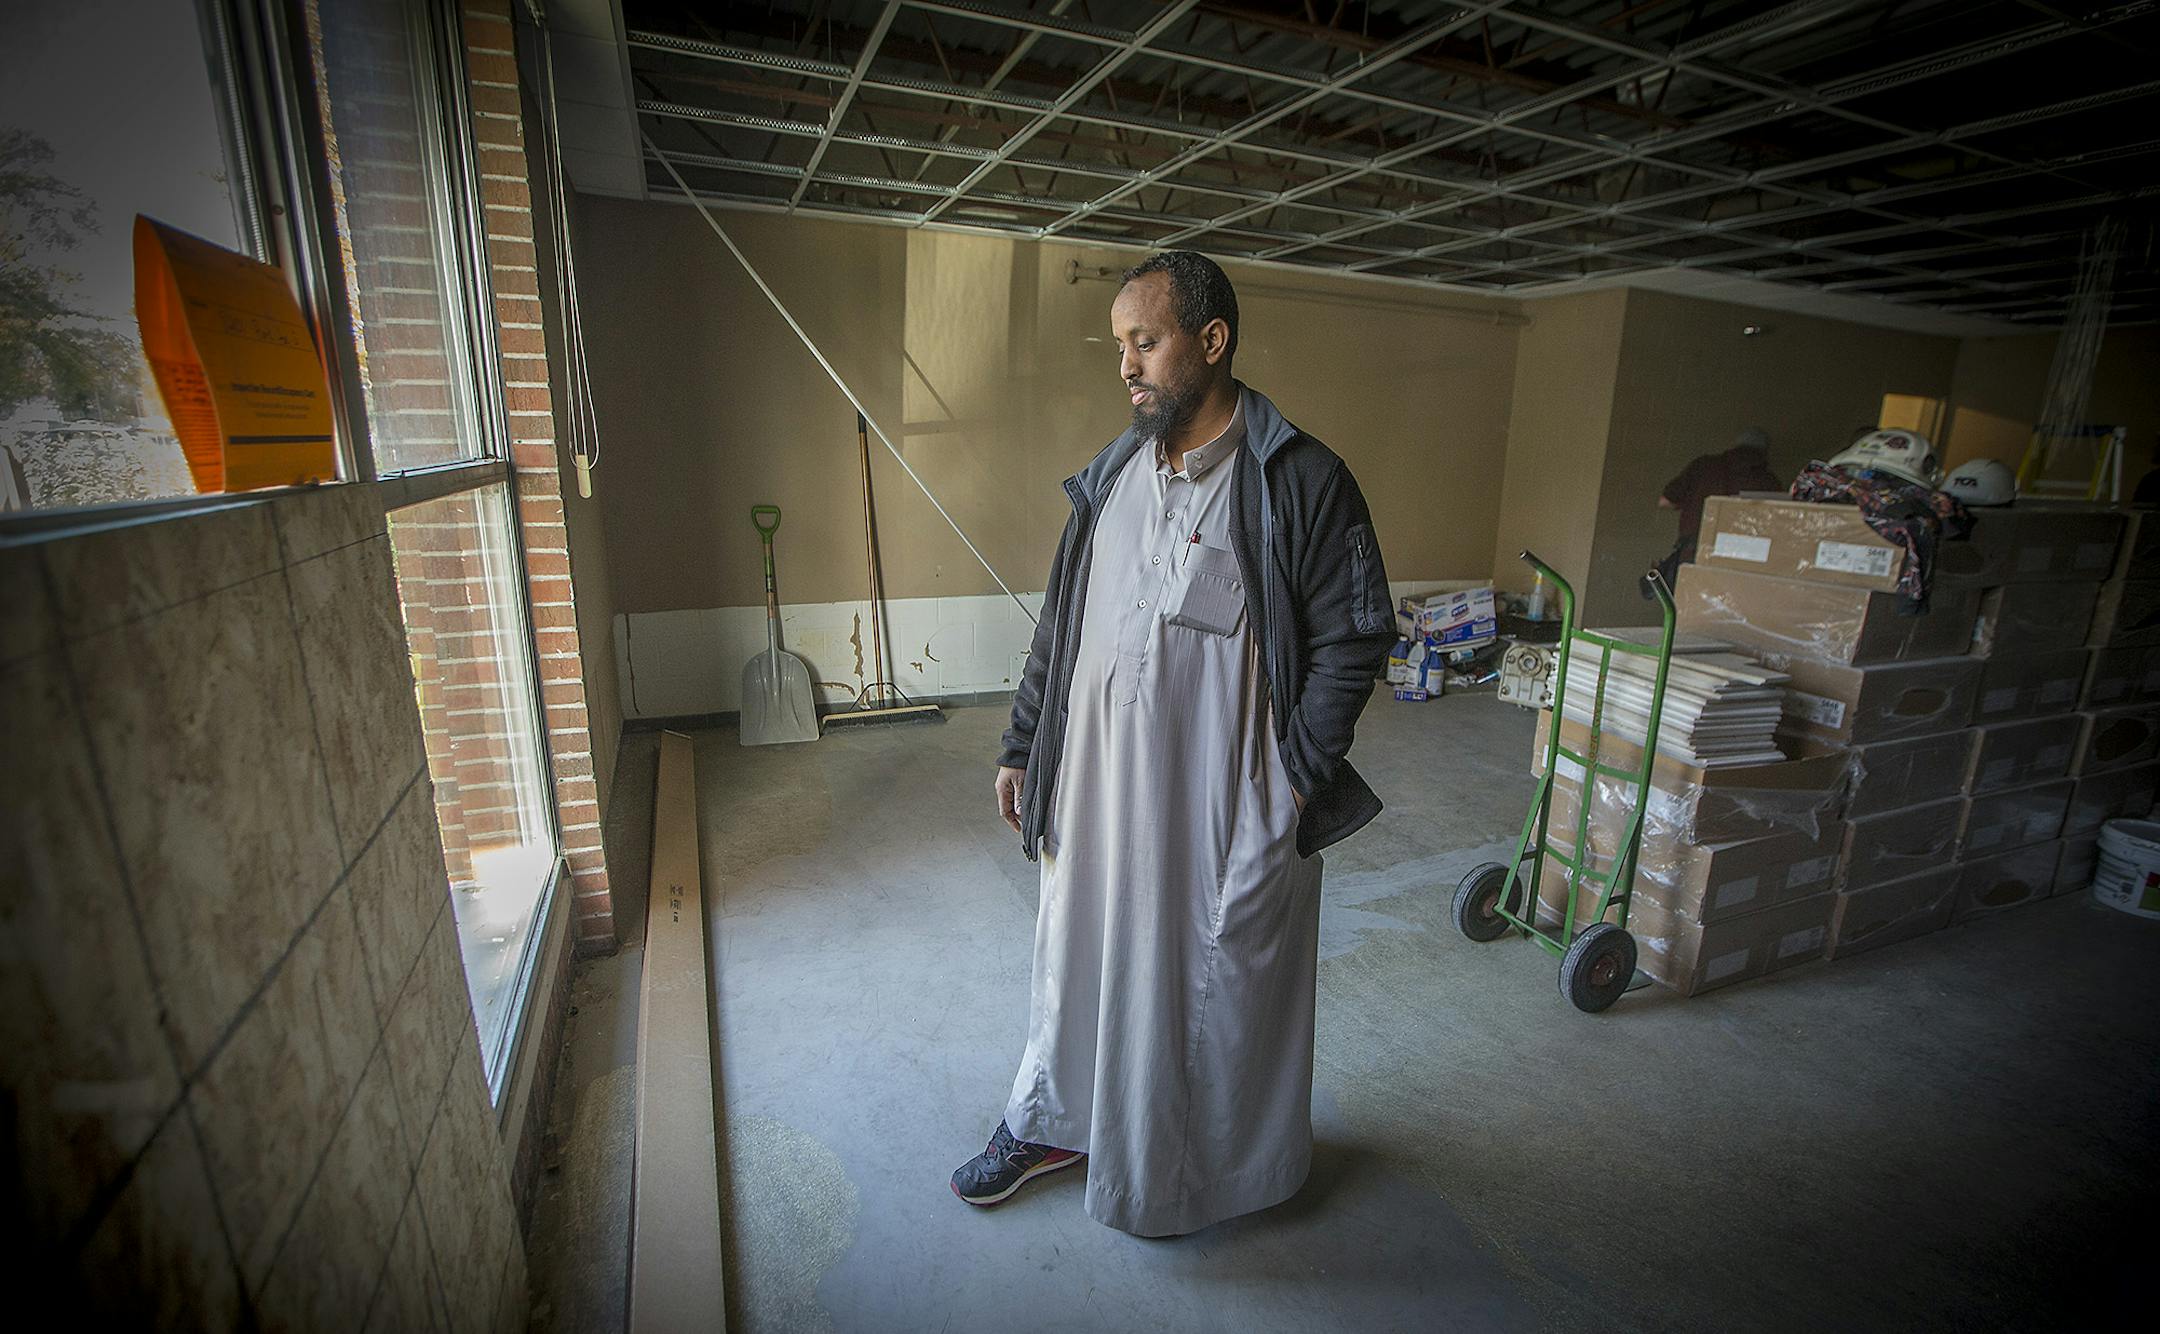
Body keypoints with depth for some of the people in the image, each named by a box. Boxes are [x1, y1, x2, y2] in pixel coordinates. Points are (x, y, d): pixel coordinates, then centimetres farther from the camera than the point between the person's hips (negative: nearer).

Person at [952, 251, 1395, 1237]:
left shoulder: (1301, 482, -12)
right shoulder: (1111, 475, 5)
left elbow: (1353, 640, -9)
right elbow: (1060, 626, 9)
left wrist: (1296, 780, -13)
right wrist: (1022, 748, 9)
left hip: (1226, 802, -5)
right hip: (1100, 785, 5)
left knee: (1221, 976, 15)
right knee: (1076, 949, 20)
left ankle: (1218, 1164, 44)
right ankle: (1047, 1122, 47)